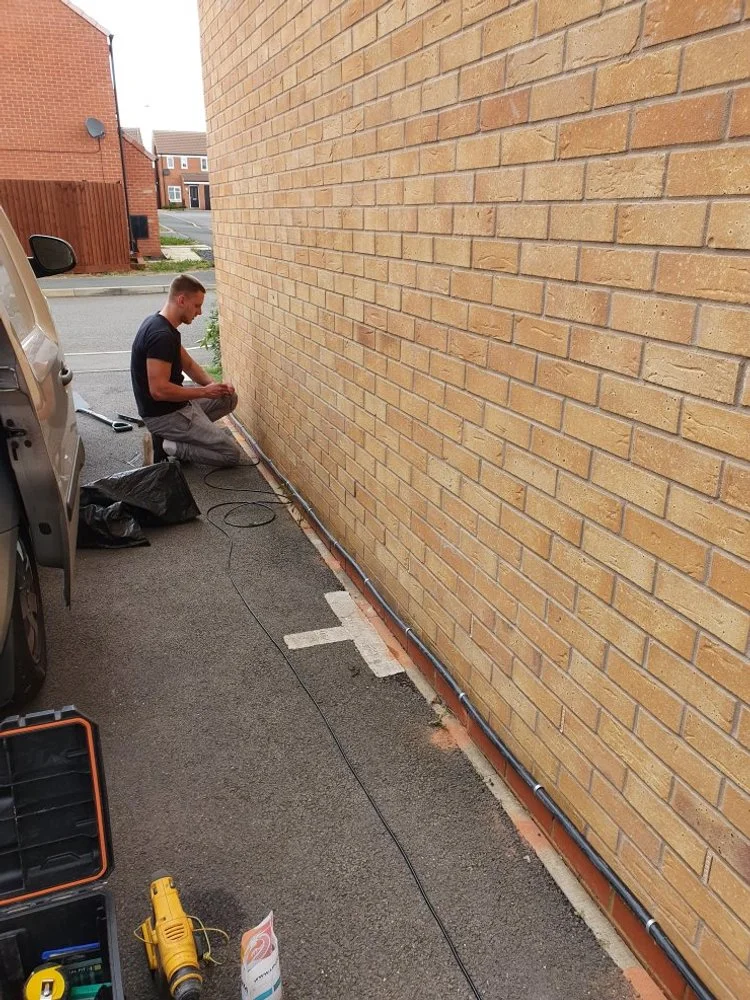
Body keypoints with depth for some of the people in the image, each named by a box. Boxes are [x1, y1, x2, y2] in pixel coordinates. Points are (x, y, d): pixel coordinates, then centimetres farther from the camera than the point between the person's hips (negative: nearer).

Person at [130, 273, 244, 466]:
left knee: (229, 398, 19)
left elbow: (188, 364, 16)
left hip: (173, 405, 10)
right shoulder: (162, 336, -26)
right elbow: (159, 390, -30)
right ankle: (165, 445, -4)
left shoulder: (159, 324, 7)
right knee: (234, 455, -7)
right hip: (164, 414, -10)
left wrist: (213, 384, -2)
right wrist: (204, 391, -19)